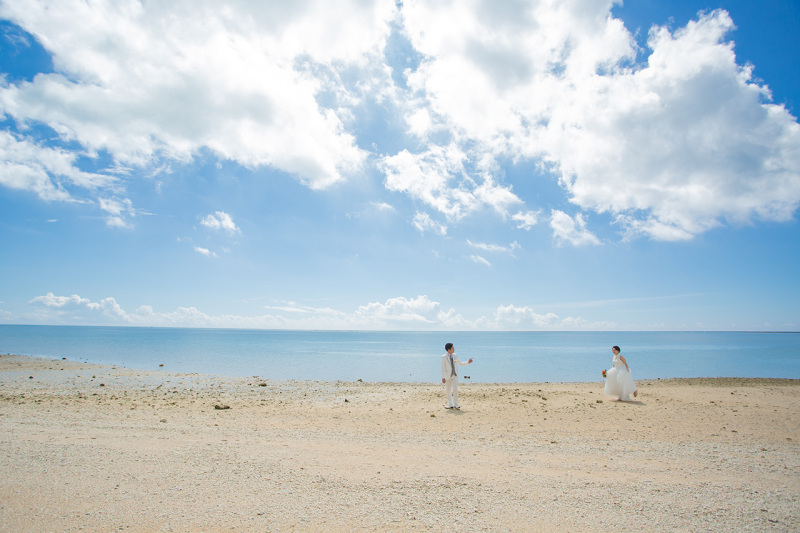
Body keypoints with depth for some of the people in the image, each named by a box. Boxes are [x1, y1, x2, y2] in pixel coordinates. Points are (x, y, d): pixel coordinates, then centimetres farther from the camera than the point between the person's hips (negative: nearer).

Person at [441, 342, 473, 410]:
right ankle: (450, 405, 15)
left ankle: (455, 404, 3)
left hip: (455, 375, 2)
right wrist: (443, 377, -13)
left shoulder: (455, 355, 3)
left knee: (455, 390, -8)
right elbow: (443, 368, -8)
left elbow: (461, 363, 12)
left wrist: (468, 362, -2)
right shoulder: (444, 357, -7)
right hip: (448, 375, -2)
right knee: (448, 390, 4)